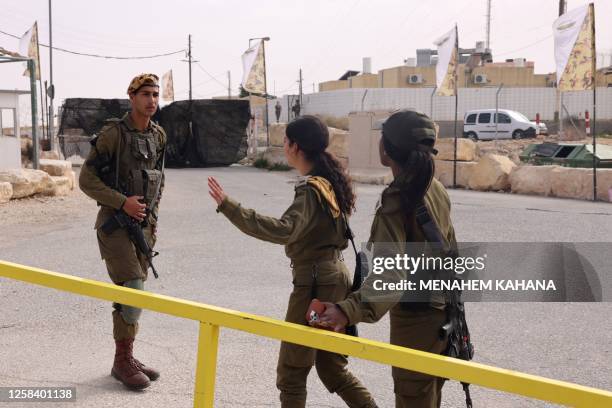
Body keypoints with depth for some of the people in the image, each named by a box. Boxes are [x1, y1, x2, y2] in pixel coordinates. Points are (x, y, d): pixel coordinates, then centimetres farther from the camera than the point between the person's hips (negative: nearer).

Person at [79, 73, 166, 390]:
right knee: (133, 291, -12)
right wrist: (123, 202, -19)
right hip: (114, 223, -7)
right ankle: (122, 361, 0)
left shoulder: (158, 136, 7)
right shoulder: (113, 133, -13)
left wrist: (151, 213, 14)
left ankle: (125, 357, 20)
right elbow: (87, 178, -12)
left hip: (143, 224, 7)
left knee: (131, 292, 11)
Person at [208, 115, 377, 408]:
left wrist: (230, 208, -39)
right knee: (331, 367, 19)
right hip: (334, 278, 9)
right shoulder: (329, 181, 8)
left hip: (315, 284, -9)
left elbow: (284, 230, -36)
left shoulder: (311, 189, -18)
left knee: (291, 372, 1)